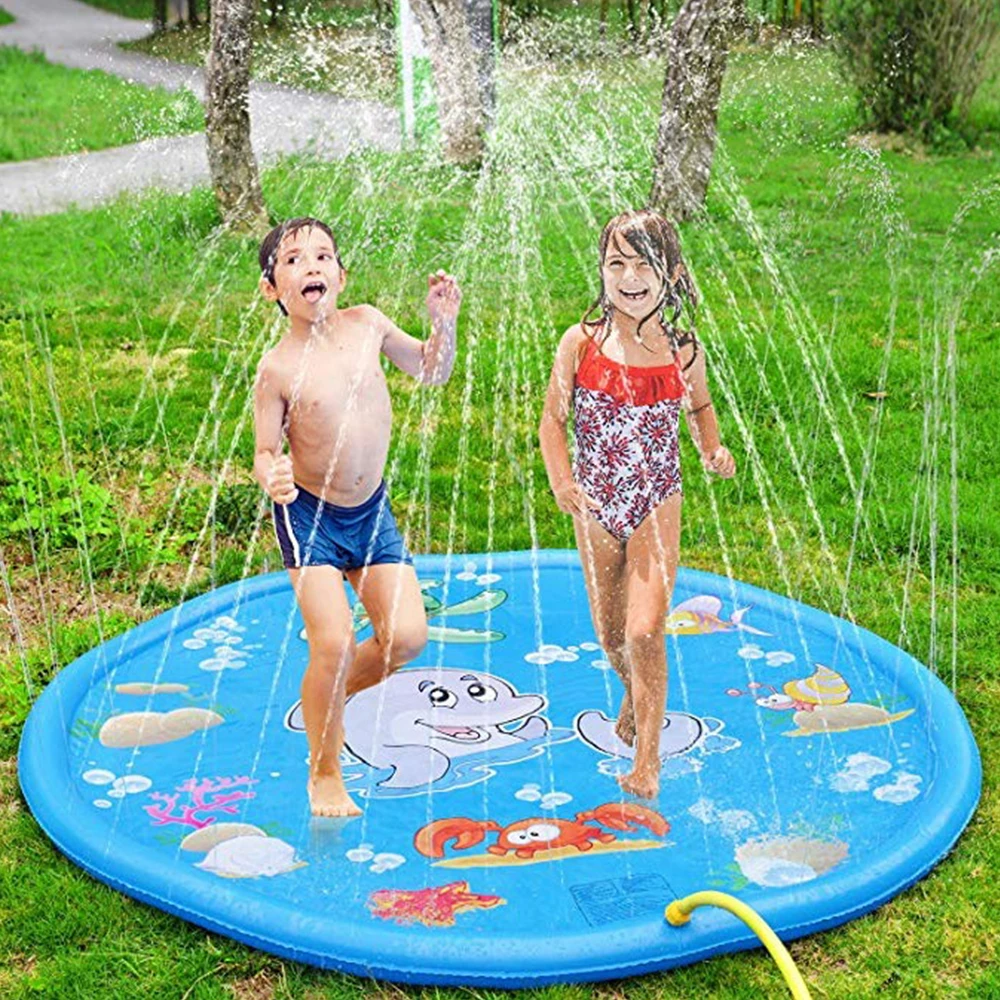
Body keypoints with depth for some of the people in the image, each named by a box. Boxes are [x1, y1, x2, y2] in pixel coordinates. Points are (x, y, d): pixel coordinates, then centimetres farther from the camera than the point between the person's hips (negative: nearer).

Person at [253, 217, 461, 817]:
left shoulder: (366, 324, -4)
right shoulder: (279, 368, -15)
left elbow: (431, 371, 11)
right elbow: (266, 452, -10)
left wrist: (444, 323, -7)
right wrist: (273, 477, -33)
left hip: (373, 509, 5)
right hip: (310, 517, -4)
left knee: (407, 636, -3)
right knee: (333, 642, -13)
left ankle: (330, 698, 28)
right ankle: (324, 774, 11)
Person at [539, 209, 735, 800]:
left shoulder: (683, 352, -5)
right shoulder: (582, 343, -8)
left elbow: (699, 405, 15)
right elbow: (553, 421, -2)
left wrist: (713, 450, -3)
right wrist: (563, 485, -17)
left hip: (656, 505, -1)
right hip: (596, 507, 2)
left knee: (645, 632, -10)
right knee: (609, 633, 15)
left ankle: (647, 761, 3)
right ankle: (635, 694, 48)